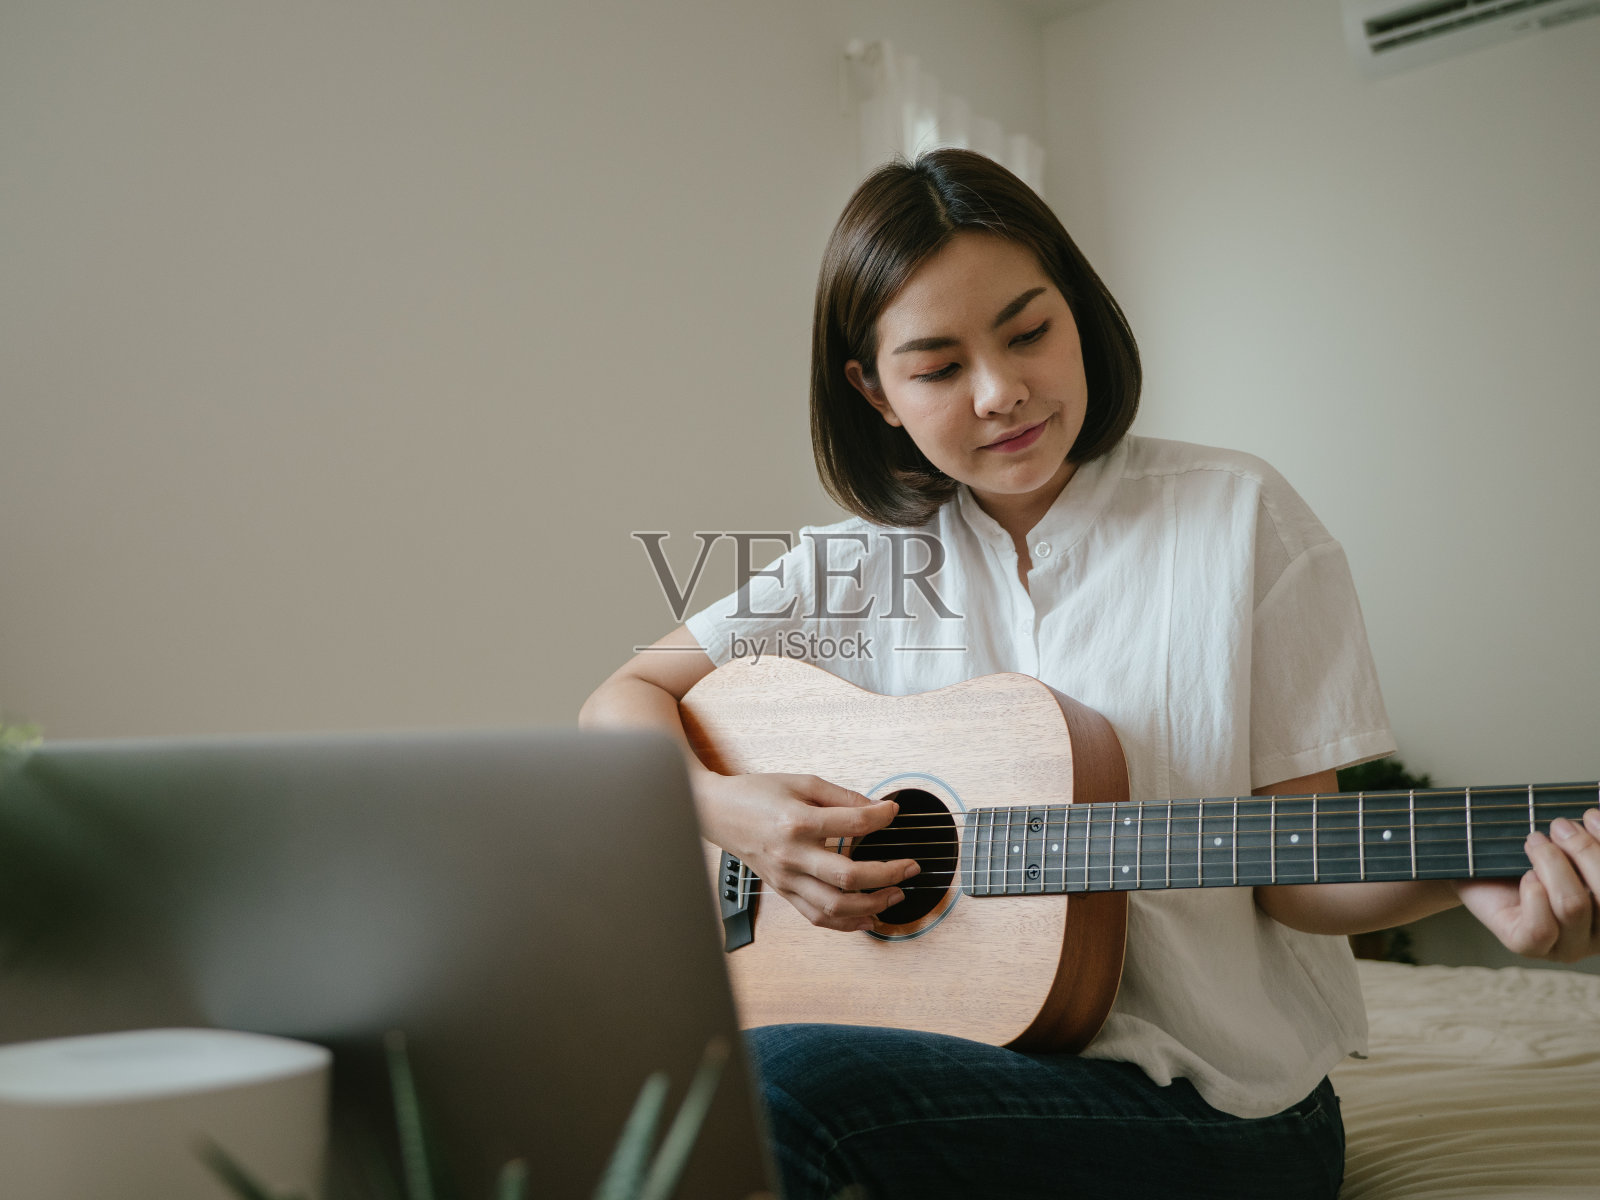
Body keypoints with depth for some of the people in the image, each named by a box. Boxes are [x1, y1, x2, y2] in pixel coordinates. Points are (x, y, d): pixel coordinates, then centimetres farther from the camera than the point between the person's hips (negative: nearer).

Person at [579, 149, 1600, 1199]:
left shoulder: (1238, 517, -5)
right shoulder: (865, 556, 4)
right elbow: (626, 700, 7)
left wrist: (1466, 876, -25)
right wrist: (725, 808, -13)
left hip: (1217, 1095, -2)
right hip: (962, 1039, 3)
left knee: (775, 1084, -27)